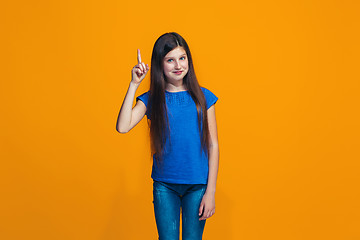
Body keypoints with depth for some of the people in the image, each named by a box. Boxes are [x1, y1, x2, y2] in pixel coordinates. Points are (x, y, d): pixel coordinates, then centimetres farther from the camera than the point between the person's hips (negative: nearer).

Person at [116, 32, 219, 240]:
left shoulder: (203, 97, -1)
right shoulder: (151, 99, 0)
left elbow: (213, 146, -1)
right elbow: (122, 127, -17)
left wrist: (210, 192, -5)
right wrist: (134, 84, -16)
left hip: (197, 185, 0)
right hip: (164, 185, 0)